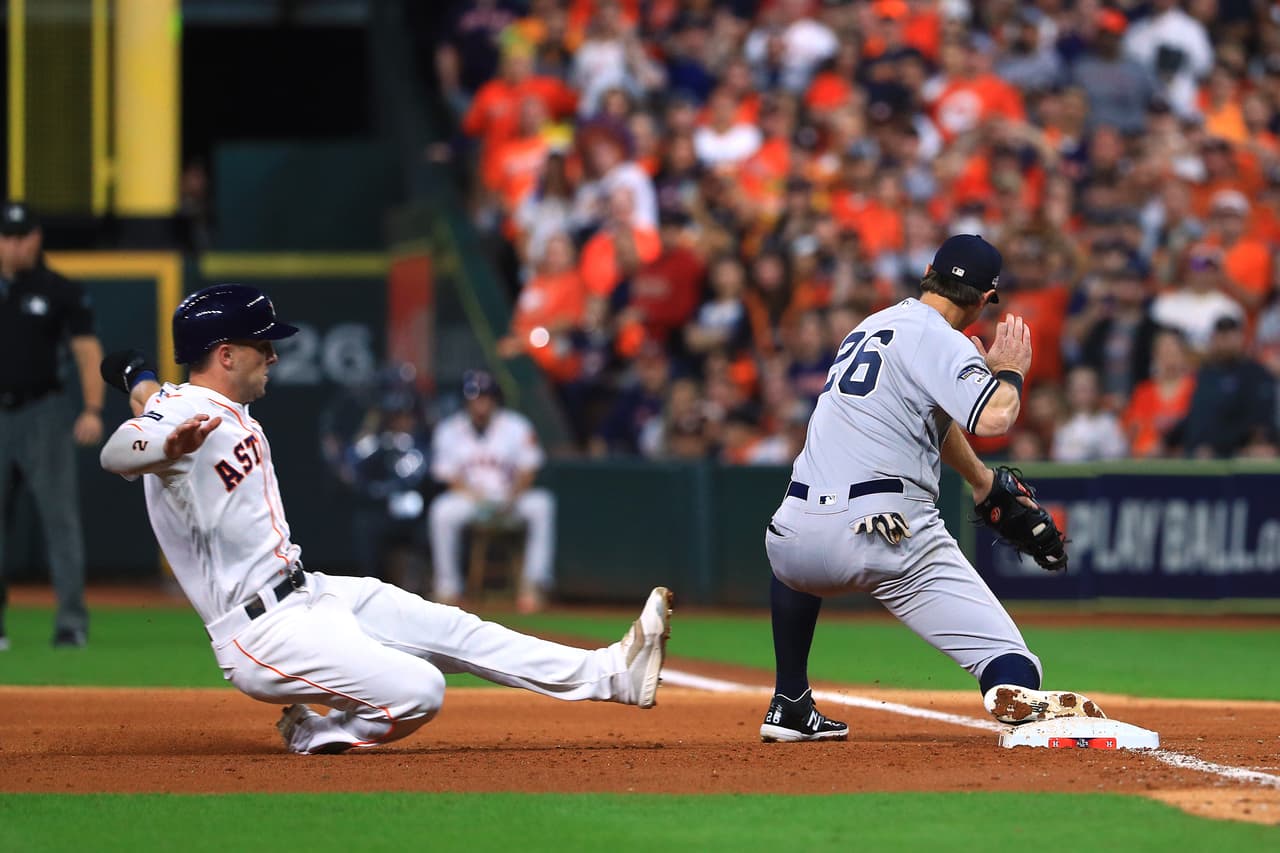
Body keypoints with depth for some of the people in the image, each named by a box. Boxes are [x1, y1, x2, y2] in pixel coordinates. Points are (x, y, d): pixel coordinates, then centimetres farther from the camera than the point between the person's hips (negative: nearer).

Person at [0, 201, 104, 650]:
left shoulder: (61, 292, 2)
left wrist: (92, 411, -15)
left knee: (59, 516, -5)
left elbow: (88, 352, -2)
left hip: (41, 413, -2)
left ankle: (71, 620, -3)